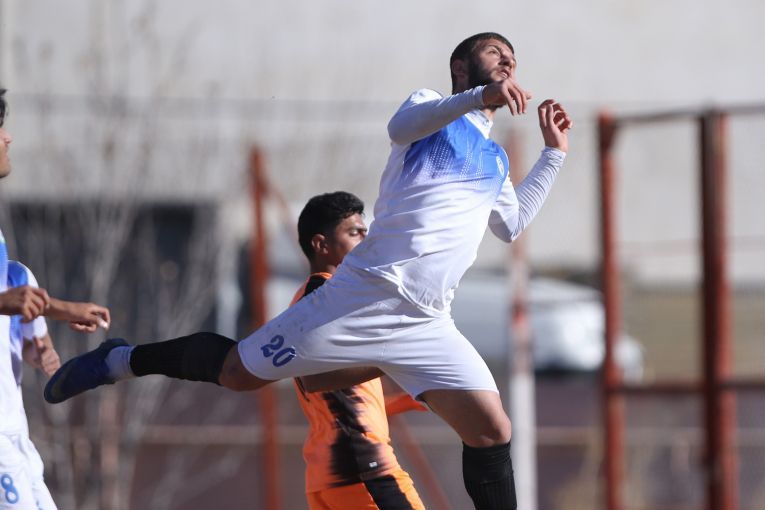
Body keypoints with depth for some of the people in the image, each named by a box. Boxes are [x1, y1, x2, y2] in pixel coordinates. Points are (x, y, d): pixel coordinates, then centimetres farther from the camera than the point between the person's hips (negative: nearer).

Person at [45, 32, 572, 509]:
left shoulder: (495, 159, 23)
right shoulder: (430, 104, 3)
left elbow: (512, 224, 36)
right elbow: (401, 126, -21)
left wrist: (553, 154, 29)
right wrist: (480, 96, -36)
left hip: (425, 325, 5)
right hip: (367, 293, -5)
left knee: (492, 431, -10)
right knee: (237, 370, 1)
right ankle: (123, 360, 25)